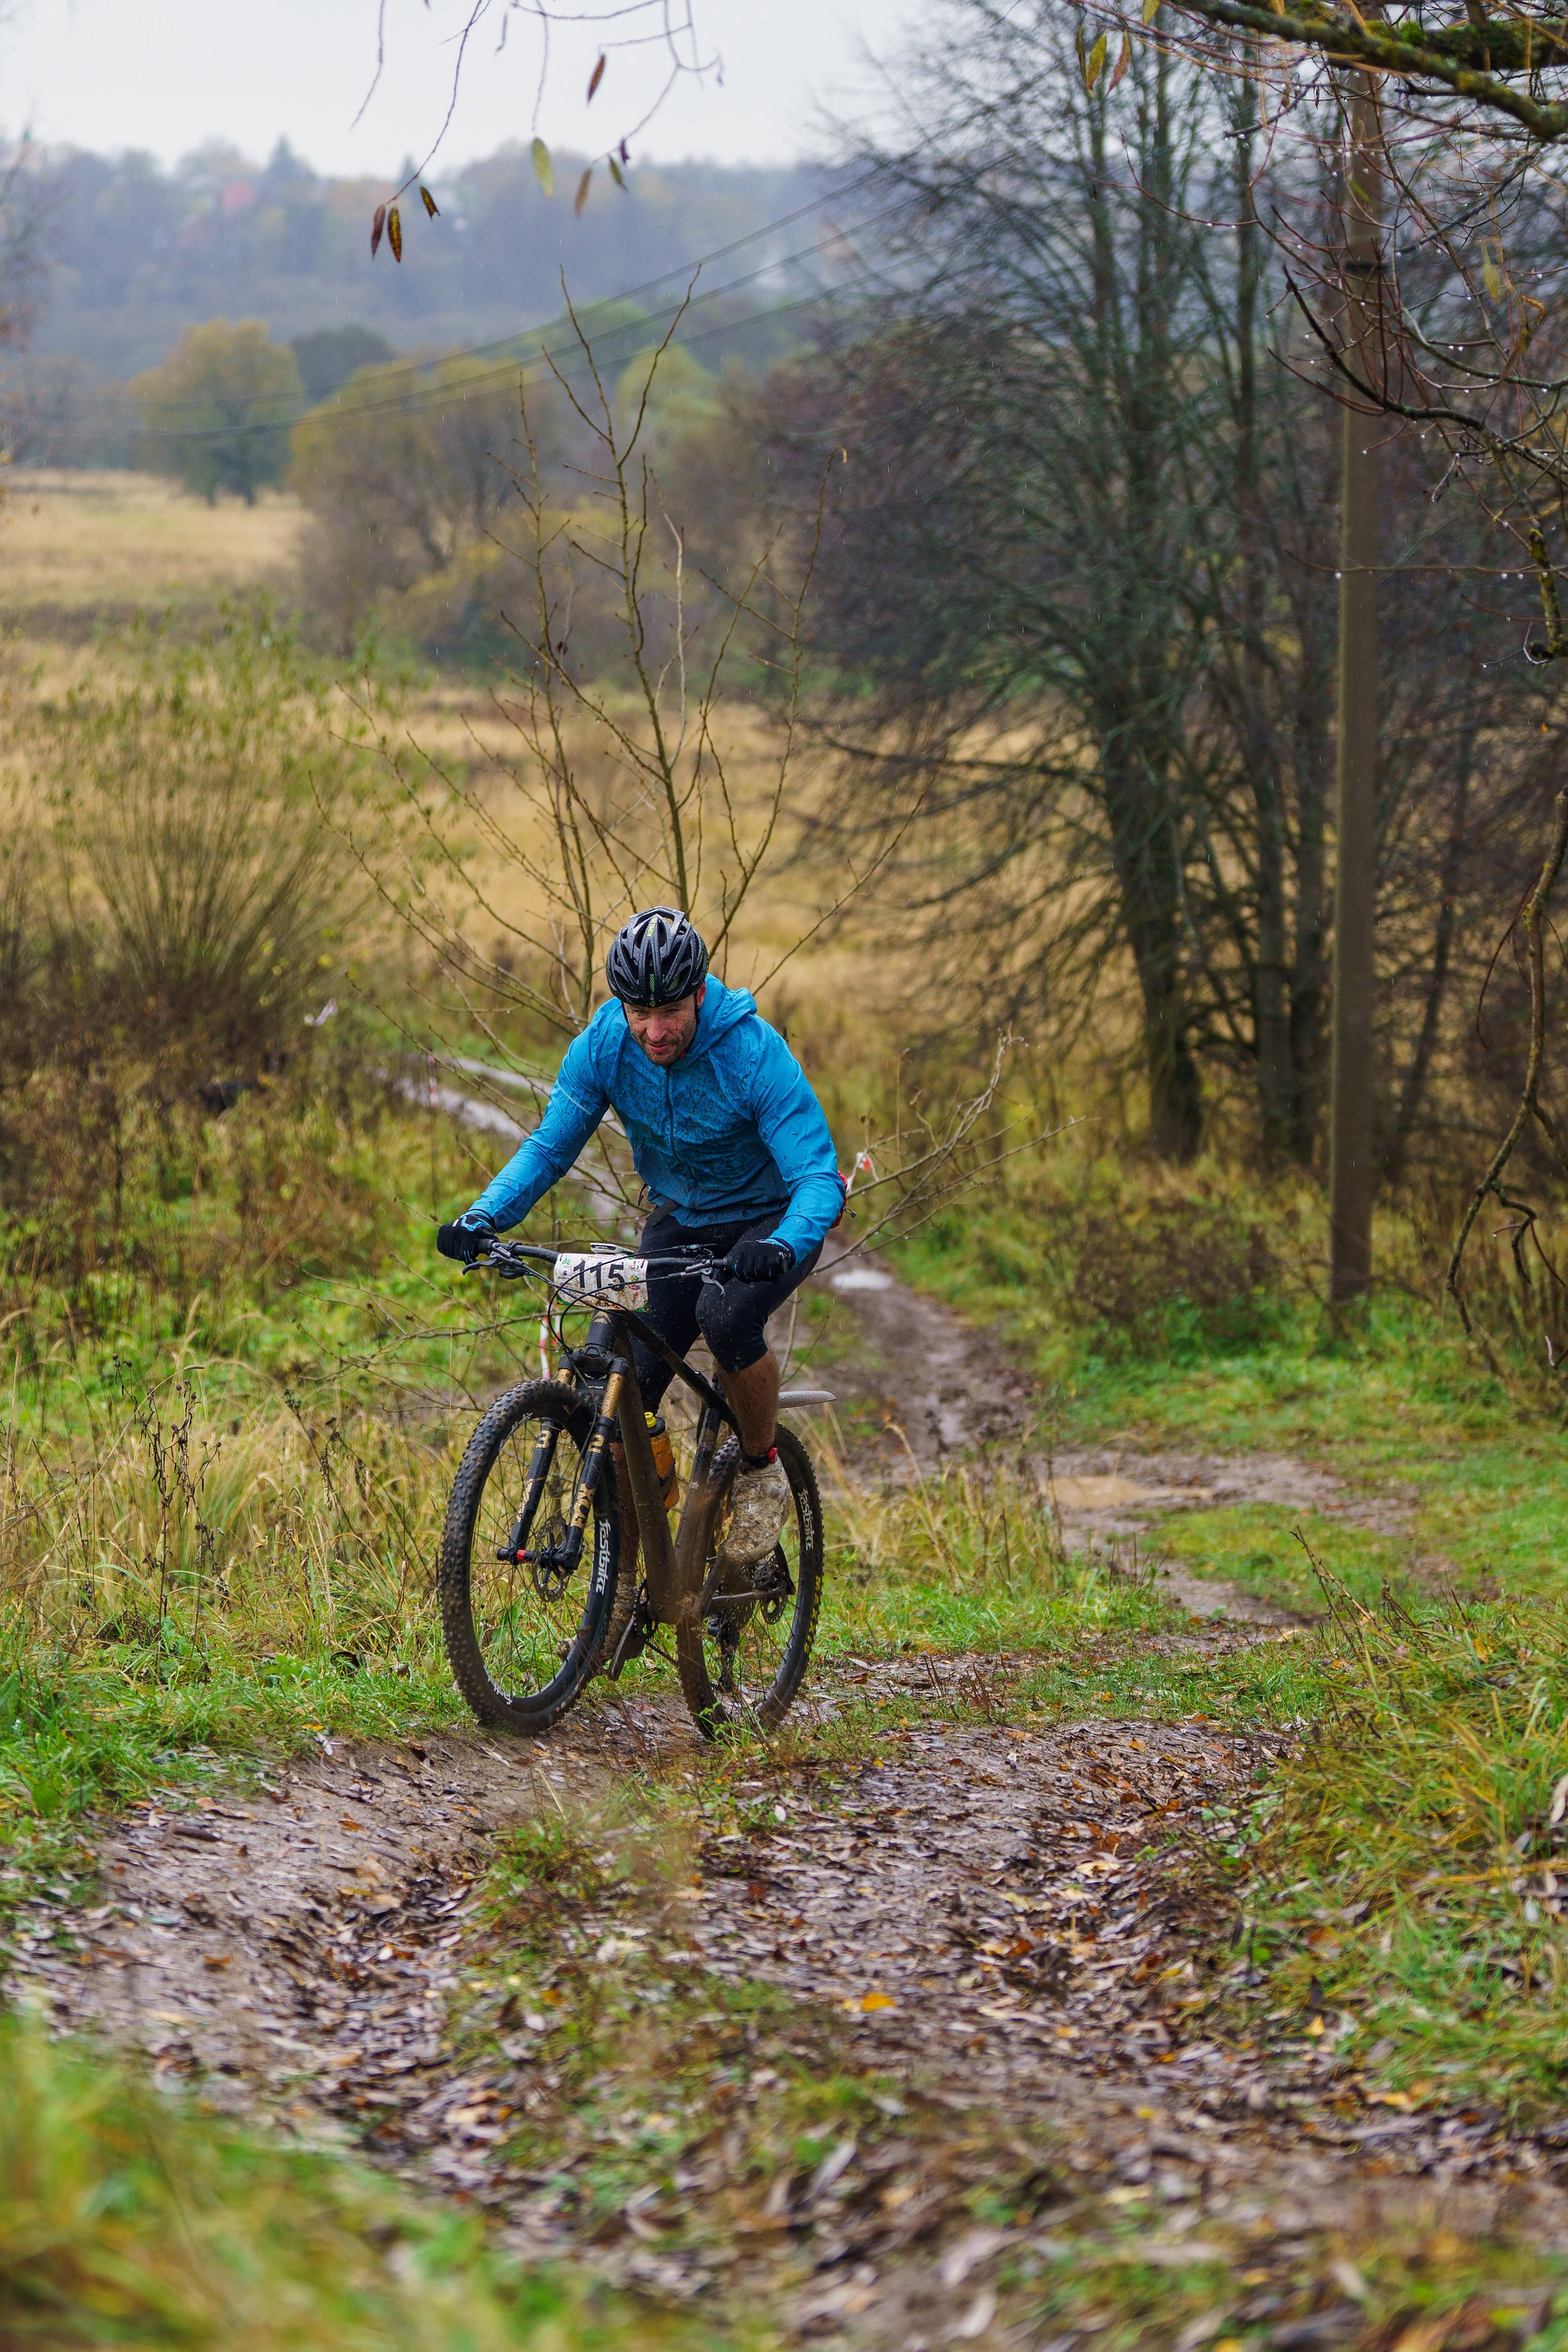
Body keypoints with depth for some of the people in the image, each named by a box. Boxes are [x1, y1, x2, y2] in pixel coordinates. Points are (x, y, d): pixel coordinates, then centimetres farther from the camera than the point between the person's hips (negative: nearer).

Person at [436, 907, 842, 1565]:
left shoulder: (754, 1053, -30)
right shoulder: (604, 1044, -18)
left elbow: (819, 1178, -33)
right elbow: (549, 1145, -9)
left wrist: (782, 1246, -54)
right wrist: (484, 1217, -27)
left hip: (768, 1219, -4)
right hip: (679, 1219, 4)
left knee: (725, 1315, -34)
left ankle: (762, 1472, -8)